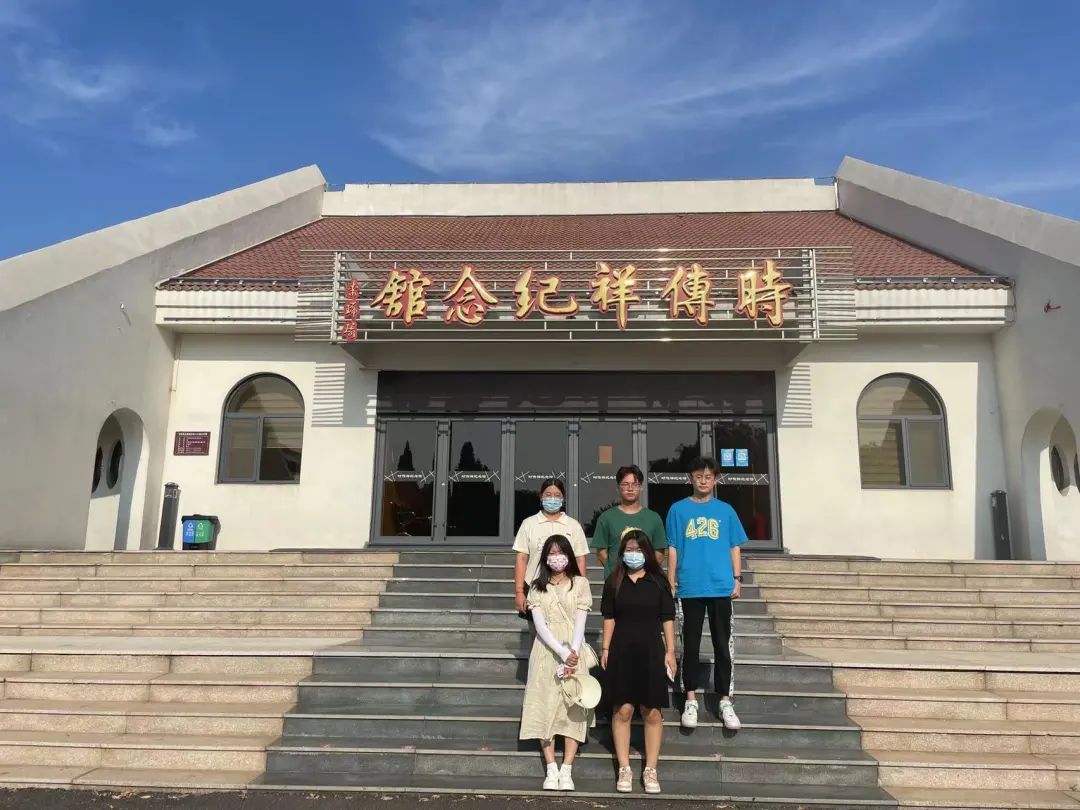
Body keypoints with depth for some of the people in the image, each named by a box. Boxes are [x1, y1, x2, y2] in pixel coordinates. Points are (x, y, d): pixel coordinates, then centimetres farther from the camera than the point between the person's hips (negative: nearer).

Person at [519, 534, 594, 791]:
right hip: (546, 652, 1)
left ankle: (566, 770, -2)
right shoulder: (537, 587, 7)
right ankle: (551, 770, 1)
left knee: (573, 708, -4)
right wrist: (562, 652, -17)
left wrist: (573, 654, -17)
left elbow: (580, 622, -3)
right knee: (545, 707, -2)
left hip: (574, 652, -1)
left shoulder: (580, 583, 5)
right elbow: (539, 624, -4)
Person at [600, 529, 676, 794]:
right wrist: (605, 649, 1)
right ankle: (624, 769, 11)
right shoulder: (614, 582, 4)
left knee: (652, 712, 3)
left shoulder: (658, 582, 2)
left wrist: (670, 651, -1)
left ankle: (650, 770, 13)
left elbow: (667, 619, 3)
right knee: (622, 710, 1)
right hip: (622, 651, 0)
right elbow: (609, 618, 6)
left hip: (651, 651, 0)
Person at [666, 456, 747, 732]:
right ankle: (691, 700, 14)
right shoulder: (678, 509, 5)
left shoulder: (725, 510, 8)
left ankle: (725, 701, 15)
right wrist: (671, 583, 0)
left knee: (723, 645, 6)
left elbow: (734, 548, 10)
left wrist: (737, 579, 1)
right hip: (690, 587, -1)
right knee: (691, 644, 6)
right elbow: (672, 549, 5)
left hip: (721, 586, 1)